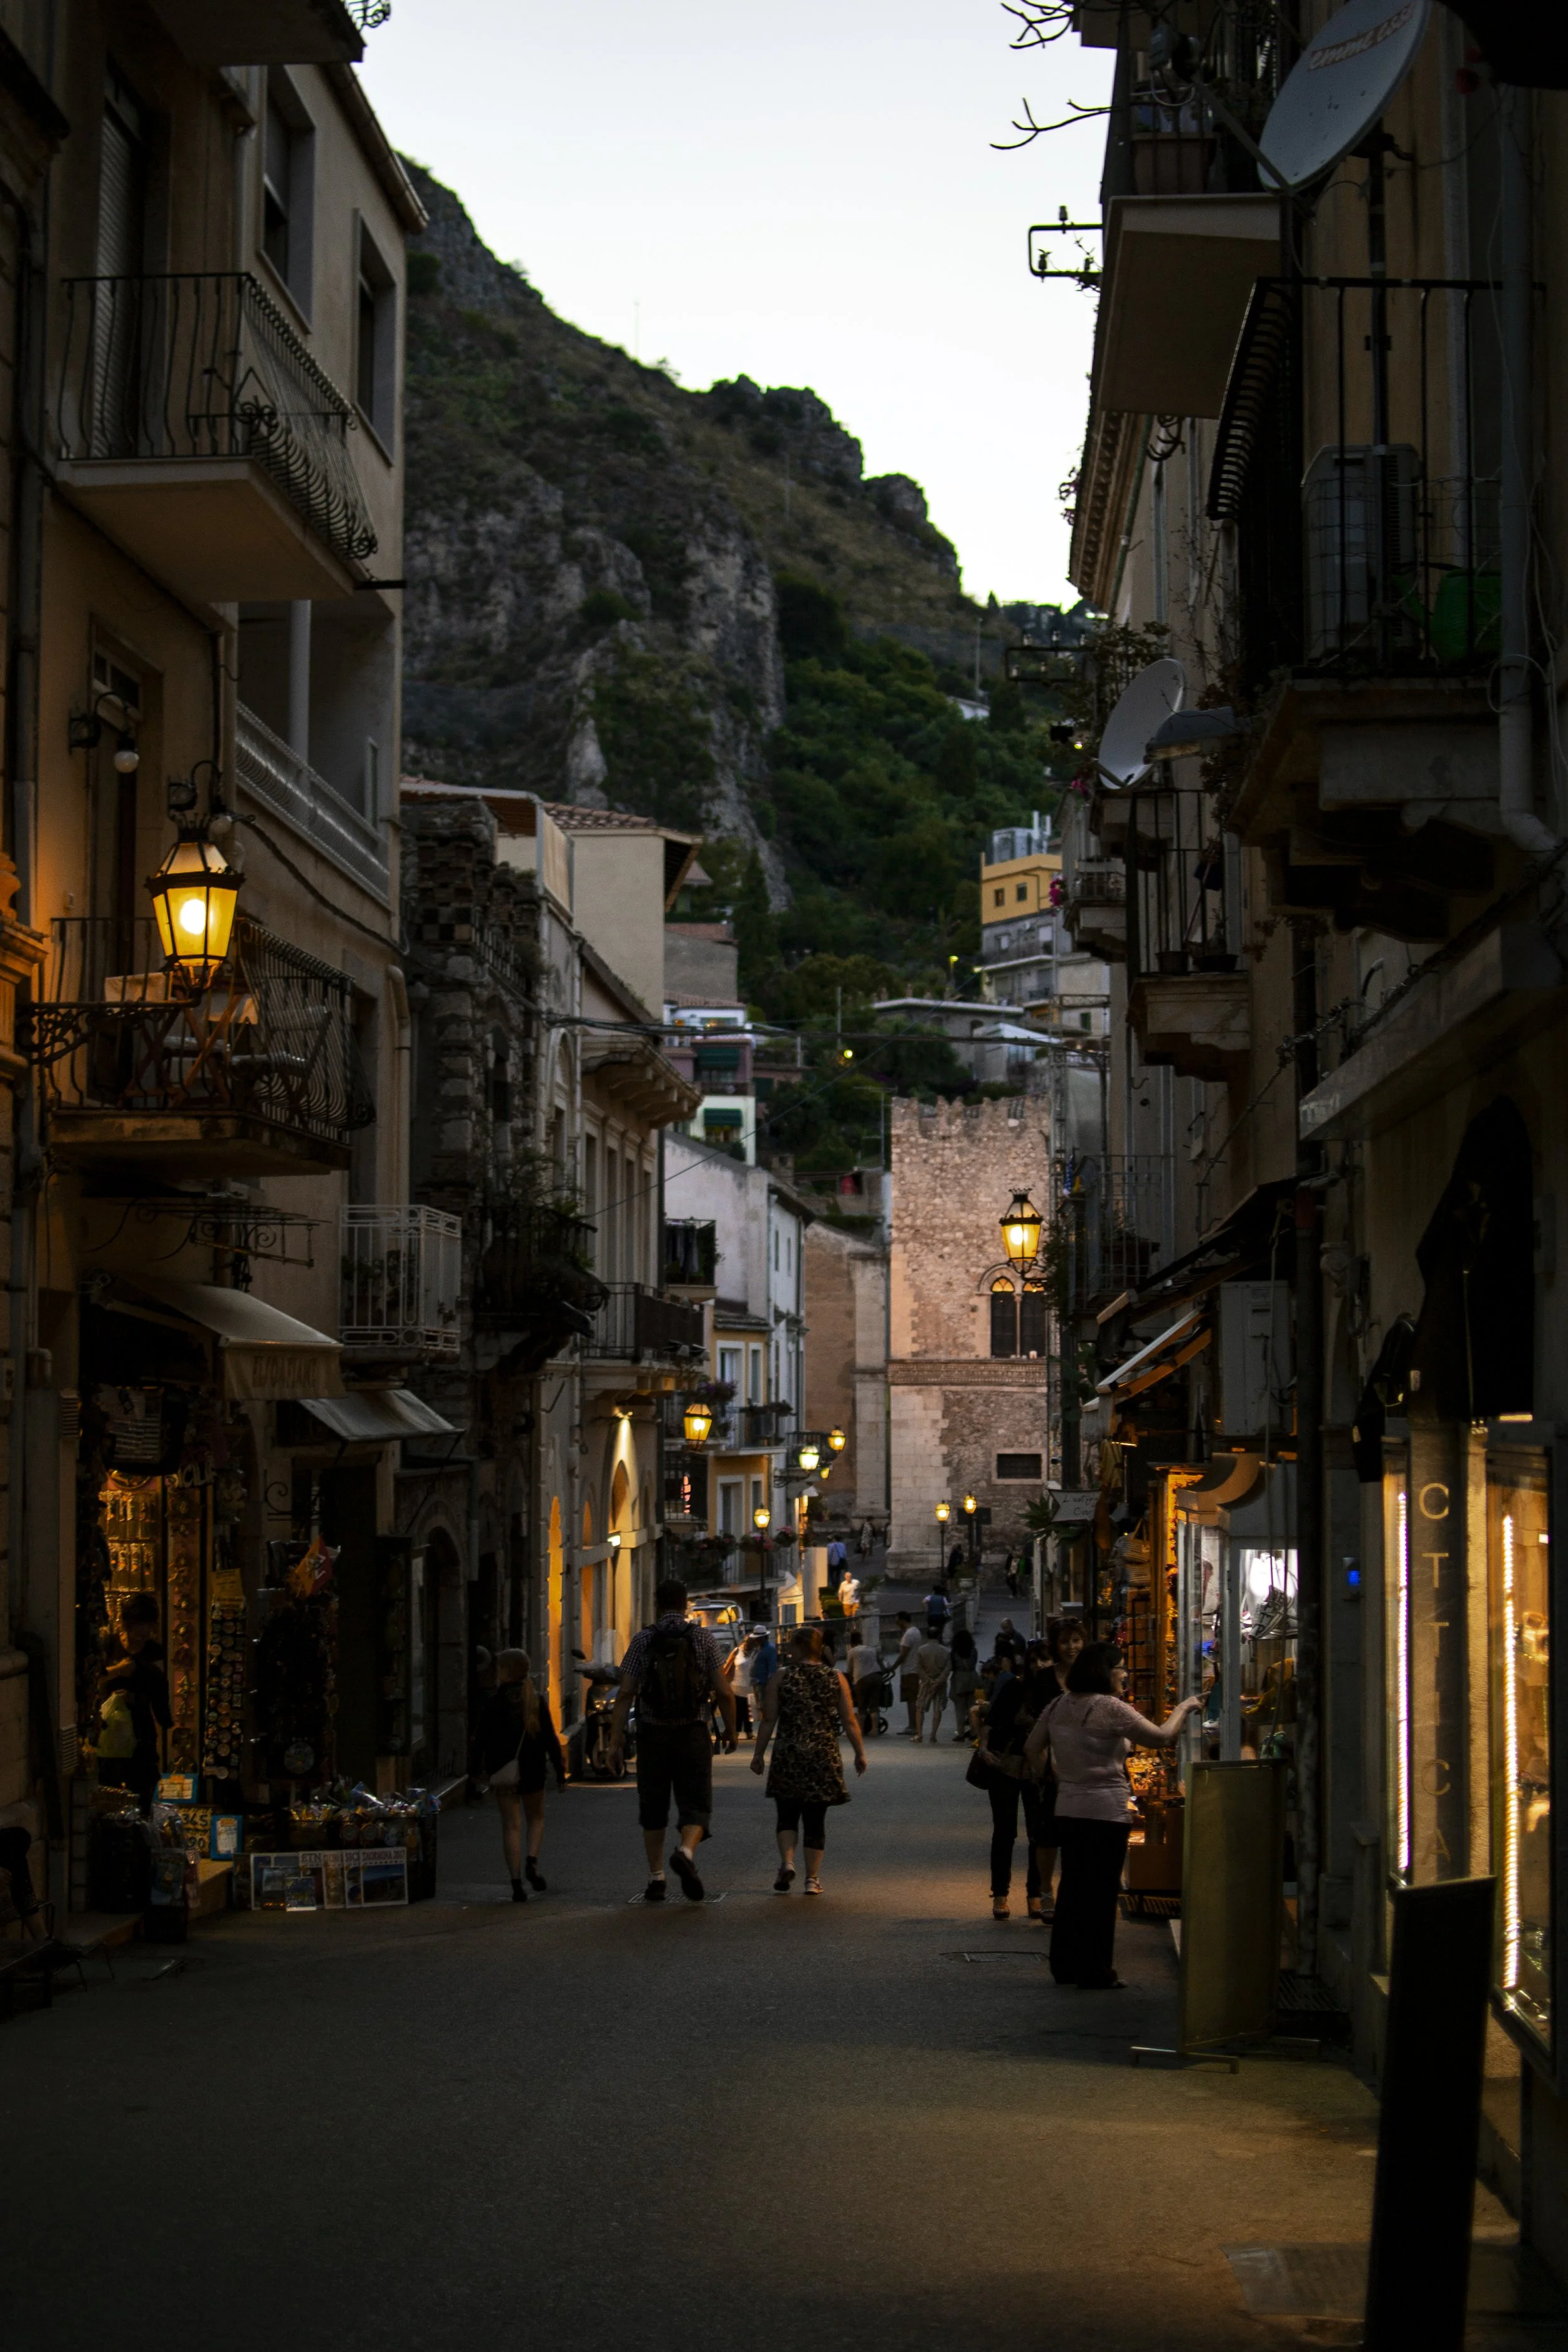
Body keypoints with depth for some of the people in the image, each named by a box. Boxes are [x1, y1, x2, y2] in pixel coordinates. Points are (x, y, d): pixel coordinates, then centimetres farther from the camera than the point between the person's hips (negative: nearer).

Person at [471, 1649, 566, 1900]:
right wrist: (560, 1771, 4)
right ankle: (532, 1861, -5)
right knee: (536, 1817, 20)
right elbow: (550, 1738, -1)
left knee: (511, 1825, 3)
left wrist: (478, 1768, 8)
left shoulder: (494, 1701, -8)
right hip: (532, 1771, 1)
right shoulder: (537, 1700, -2)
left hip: (503, 1773, -1)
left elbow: (482, 1738, -4)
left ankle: (517, 1883, -3)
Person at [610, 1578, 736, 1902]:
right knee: (695, 1805, 3)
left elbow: (625, 1694, -6)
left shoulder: (641, 1641, -1)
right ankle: (686, 1852, -26)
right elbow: (723, 1693, -2)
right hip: (693, 1733, -1)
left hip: (653, 1735, 1)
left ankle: (656, 1878, 14)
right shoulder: (704, 1640, -1)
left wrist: (616, 1741, -5)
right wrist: (730, 1730, 13)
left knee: (653, 1810, 14)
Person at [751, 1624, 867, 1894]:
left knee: (787, 1815, 10)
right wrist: (860, 1753, 12)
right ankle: (812, 1878, 6)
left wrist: (759, 1754, 5)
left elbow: (769, 1720, -3)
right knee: (815, 1819, 8)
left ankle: (787, 1862, -11)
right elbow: (850, 1722, 2)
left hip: (788, 1755, -1)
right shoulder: (836, 1679, 2)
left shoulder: (781, 1677, -3)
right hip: (824, 1757, 1)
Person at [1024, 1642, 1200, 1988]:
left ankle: (1066, 1965, 20)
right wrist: (1184, 1708, 2)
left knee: (1072, 1888, 14)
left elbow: (1031, 1749, 15)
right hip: (1105, 1812, -7)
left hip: (1067, 1809, 7)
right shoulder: (1111, 1709, -15)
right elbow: (1162, 1737, -12)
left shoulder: (1058, 1707, 7)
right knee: (1101, 1893, 0)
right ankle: (1096, 1972, 3)